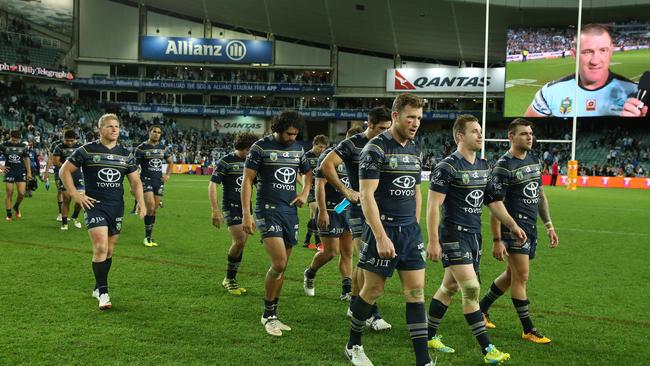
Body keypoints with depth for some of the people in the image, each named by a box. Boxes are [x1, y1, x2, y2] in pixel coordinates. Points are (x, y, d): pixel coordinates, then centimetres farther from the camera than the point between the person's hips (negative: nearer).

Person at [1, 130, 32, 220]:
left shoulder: (23, 146, 2)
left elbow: (26, 159, 8)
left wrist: (29, 172, 5)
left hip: (21, 172, 1)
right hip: (9, 171, -1)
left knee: (21, 193, -7)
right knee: (9, 193, -2)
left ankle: (16, 207, 23)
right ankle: (9, 214, 7)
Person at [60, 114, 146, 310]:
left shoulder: (126, 154, 7)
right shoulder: (87, 150, -3)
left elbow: (135, 181, 11)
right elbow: (64, 171, 3)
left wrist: (141, 202, -3)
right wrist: (75, 195, -5)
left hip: (117, 207, 4)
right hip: (95, 205, -4)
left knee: (109, 250, 11)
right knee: (100, 248, -15)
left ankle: (98, 288, 28)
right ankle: (103, 293, -6)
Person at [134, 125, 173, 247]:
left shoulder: (163, 148, 9)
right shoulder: (141, 148, -4)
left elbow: (170, 162, 22)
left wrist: (168, 174, 5)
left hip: (159, 182, 5)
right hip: (146, 181, -5)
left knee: (154, 210, 8)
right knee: (150, 207, -17)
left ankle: (149, 237, 17)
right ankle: (147, 237, -5)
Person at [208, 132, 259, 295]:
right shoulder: (225, 162, -8)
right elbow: (212, 185, -10)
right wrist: (215, 210, -17)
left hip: (246, 207, 6)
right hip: (231, 207, -6)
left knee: (240, 244, 7)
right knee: (240, 241, -16)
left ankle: (231, 279, 20)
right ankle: (229, 279, 2)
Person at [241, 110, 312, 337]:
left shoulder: (298, 149, 11)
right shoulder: (261, 147, -6)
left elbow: (308, 172, 28)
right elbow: (247, 180, -6)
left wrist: (305, 194, 9)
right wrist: (246, 214, -13)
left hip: (290, 211, 6)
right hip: (268, 210, -6)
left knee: (282, 267, 9)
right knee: (278, 264, -17)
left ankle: (272, 316, 21)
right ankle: (268, 315, 2)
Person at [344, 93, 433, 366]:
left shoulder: (414, 150, 10)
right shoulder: (376, 148, -12)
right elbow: (366, 195, -18)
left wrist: (415, 226, 15)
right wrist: (381, 237, -22)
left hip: (410, 231, 6)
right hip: (383, 230, -6)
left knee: (416, 292, 2)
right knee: (373, 290, 6)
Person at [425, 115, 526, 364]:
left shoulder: (483, 166, 11)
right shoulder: (447, 167, -13)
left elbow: (491, 200, 20)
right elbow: (433, 206, -15)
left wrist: (512, 225, 17)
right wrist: (433, 241, -19)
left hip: (474, 235, 8)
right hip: (454, 235, -8)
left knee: (449, 287, 13)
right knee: (472, 289, -9)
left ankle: (429, 336, 25)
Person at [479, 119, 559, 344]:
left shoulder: (534, 160, 12)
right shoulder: (504, 166, -14)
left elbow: (540, 195, 20)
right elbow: (495, 205, -15)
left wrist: (549, 225, 16)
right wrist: (496, 240, -18)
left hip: (531, 227, 8)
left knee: (512, 274, 15)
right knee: (521, 277, -4)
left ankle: (481, 308, 31)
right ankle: (528, 330, 6)